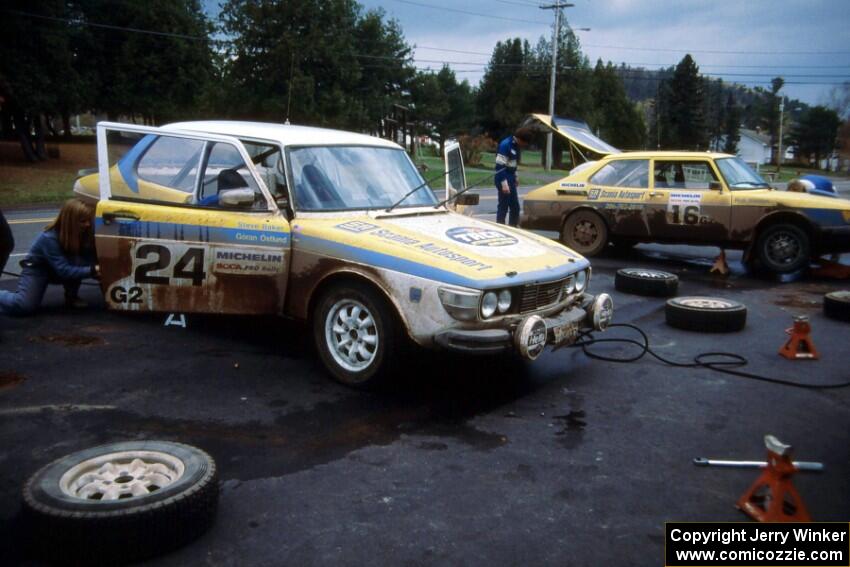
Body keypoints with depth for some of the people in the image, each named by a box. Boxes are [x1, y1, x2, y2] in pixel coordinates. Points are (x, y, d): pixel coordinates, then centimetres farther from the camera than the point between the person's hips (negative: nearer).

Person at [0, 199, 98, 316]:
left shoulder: (84, 234, -17)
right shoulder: (49, 238, -33)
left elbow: (90, 260, -14)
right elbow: (63, 270, -38)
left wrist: (97, 268, -34)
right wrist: (92, 271, -47)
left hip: (60, 270, 5)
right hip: (37, 268, -5)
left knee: (78, 264, -29)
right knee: (25, 306, -23)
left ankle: (71, 297, -6)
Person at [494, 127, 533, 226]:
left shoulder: (515, 145, 9)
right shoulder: (505, 145, -18)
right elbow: (500, 166, -21)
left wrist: (515, 177, 20)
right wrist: (504, 183, -25)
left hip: (510, 179, 9)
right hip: (504, 180, -9)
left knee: (515, 206, 13)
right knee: (503, 206, -6)